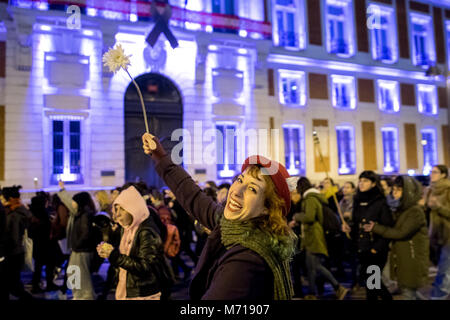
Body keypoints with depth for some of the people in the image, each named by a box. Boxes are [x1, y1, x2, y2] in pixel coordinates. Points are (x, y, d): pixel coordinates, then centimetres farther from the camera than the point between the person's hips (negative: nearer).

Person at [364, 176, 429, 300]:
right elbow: (393, 228, 13)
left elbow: (401, 232, -21)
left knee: (408, 293, 0)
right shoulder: (399, 209, 9)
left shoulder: (416, 212, -17)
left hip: (412, 260, -8)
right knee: (404, 289, 16)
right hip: (400, 258, 8)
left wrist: (376, 228, -18)